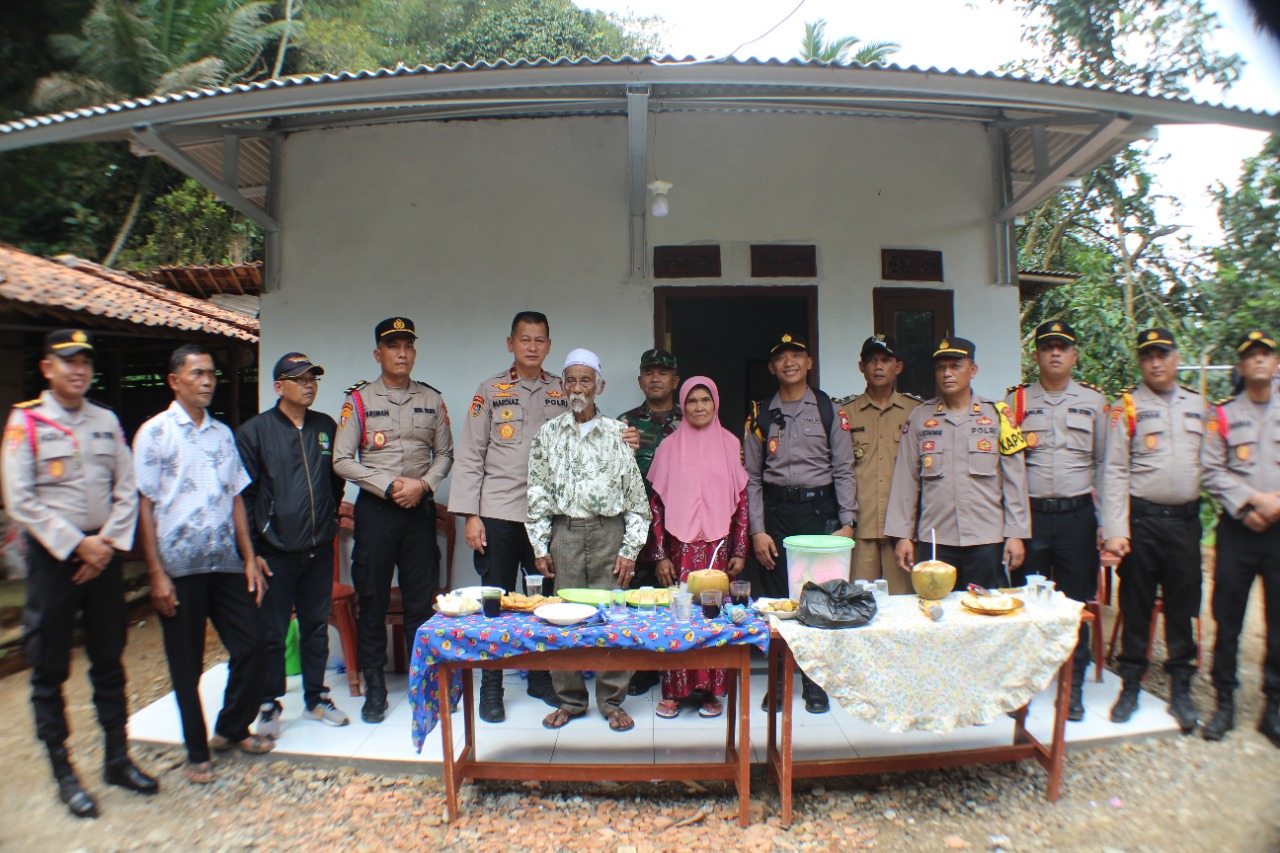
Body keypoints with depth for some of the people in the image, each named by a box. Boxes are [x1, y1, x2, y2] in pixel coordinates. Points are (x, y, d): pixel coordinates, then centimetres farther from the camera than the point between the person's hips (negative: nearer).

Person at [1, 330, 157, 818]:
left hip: (103, 553, 4)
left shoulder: (107, 421, 8)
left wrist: (107, 544, -5)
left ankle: (117, 759, 24)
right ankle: (62, 772, 18)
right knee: (50, 668, 5)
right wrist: (76, 545, -12)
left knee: (109, 661, 12)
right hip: (52, 554, -3)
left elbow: (127, 490, 6)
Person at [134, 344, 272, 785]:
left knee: (252, 646, 6)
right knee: (186, 665, 7)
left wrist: (250, 558, 8)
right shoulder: (154, 432, -3)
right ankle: (197, 753, 23)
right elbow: (144, 505, -5)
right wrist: (156, 573, -10)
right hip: (179, 566, -4)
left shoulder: (223, 433, 12)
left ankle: (232, 729, 28)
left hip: (226, 562, 4)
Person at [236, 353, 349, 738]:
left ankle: (316, 699, 27)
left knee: (316, 627, 13)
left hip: (319, 550, 4)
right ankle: (269, 706, 21)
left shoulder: (326, 427, 8)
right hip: (276, 553, -4)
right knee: (272, 633, 5)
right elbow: (244, 495, -5)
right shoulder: (255, 431, -4)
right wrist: (251, 550, -7)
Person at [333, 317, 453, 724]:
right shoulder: (359, 399, 2)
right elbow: (342, 460, -2)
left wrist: (423, 484, -9)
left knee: (422, 599, 5)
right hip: (375, 508, -1)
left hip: (420, 508, 1)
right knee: (372, 600, 4)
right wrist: (390, 487, -11)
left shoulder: (431, 399, 8)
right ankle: (374, 688, 18)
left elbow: (445, 454, 9)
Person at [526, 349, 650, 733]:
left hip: (607, 531, -1)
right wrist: (539, 546, 3)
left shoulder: (616, 434, 1)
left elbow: (636, 497, 1)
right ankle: (570, 698, 23)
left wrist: (630, 549, -4)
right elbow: (537, 493, 7)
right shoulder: (548, 433, 7)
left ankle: (611, 700, 18)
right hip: (564, 532, 2)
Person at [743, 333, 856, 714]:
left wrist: (847, 522, -5)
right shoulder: (760, 415, 5)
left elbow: (843, 470, 2)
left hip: (820, 510, 0)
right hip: (776, 512, 1)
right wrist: (757, 530, -3)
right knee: (774, 600, 5)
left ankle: (816, 685, 21)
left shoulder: (829, 411, 4)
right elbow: (752, 477, 3)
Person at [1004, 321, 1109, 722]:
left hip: (1077, 514, 1)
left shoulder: (1094, 400, 9)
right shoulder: (1016, 400, 5)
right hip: (1029, 513, -1)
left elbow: (1105, 463, 9)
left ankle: (1073, 687, 22)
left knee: (1076, 604, 7)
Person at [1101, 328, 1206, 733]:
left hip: (1186, 519, 3)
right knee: (1136, 605, 6)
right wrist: (1115, 529, -14)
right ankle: (1130, 685, 19)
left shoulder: (1198, 406, 10)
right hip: (1142, 520, -3)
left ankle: (1180, 689, 23)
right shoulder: (1126, 407, -2)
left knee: (1182, 607, 10)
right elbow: (1114, 471, -7)